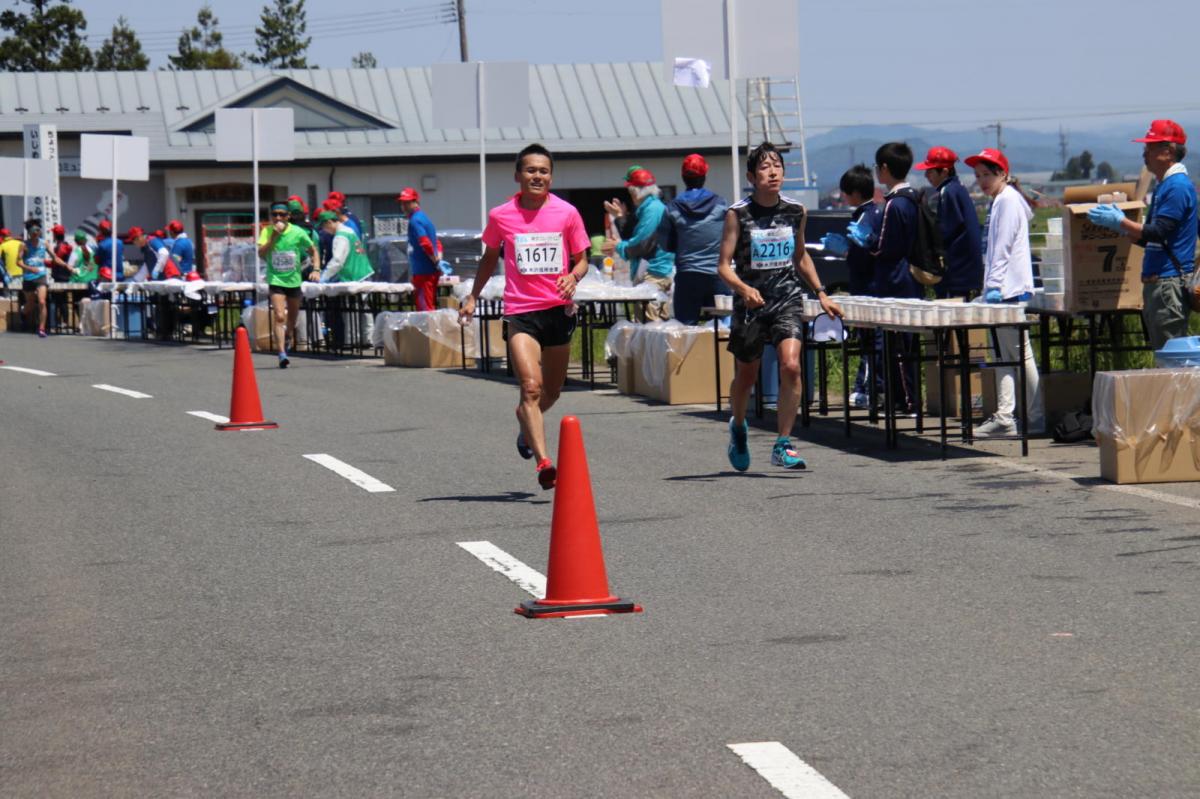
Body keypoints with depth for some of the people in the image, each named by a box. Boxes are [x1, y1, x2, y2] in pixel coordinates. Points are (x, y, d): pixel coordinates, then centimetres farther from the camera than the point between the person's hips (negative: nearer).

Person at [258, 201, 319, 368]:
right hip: (275, 280, -2)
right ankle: (282, 354, -24)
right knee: (279, 317, -19)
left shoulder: (298, 233, -4)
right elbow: (261, 254, -16)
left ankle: (287, 341, 43)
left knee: (292, 319, 14)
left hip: (294, 280, 2)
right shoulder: (267, 232, -4)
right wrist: (274, 236, -24)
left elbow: (313, 251, 8)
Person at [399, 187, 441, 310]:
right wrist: (437, 260, 12)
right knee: (430, 308, 14)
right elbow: (437, 244, 23)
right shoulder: (424, 217, 19)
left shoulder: (415, 221, -12)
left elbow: (425, 243, -24)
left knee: (425, 309, -10)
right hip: (431, 271, 10)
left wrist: (436, 261, -15)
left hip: (423, 272, -10)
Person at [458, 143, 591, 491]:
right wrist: (473, 297, 14)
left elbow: (582, 259, 8)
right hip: (521, 311, -2)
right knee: (531, 387, -18)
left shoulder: (567, 213, 1)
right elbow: (490, 257, 18)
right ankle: (543, 462, -25)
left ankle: (525, 418, 50)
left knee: (552, 391, 16)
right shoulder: (500, 216, 1)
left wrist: (573, 277, -14)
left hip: (559, 309, 2)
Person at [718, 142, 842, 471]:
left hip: (788, 299, 1)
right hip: (750, 302, -1)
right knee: (746, 376, 13)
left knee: (791, 366, -19)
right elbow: (724, 265, -9)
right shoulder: (738, 214, -8)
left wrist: (821, 294, 14)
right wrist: (743, 288, -28)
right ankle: (738, 427, 44)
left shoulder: (795, 211, 2)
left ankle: (782, 446, -12)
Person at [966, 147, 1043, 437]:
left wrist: (994, 285, -18)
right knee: (1004, 355, 7)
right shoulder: (998, 202, 21)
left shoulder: (1008, 200, -8)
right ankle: (1004, 416, 6)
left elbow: (1003, 246, -15)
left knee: (1020, 353, -9)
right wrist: (991, 286, 18)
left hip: (1011, 289, -10)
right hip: (1002, 291, 10)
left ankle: (1036, 417, -7)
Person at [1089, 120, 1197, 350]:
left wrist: (1120, 222, -12)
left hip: (1171, 281, -10)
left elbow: (1159, 233, -19)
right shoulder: (1164, 186, 19)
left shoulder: (1178, 186, -13)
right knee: (1161, 352, 10)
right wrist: (1120, 223, 13)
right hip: (1155, 281, 10)